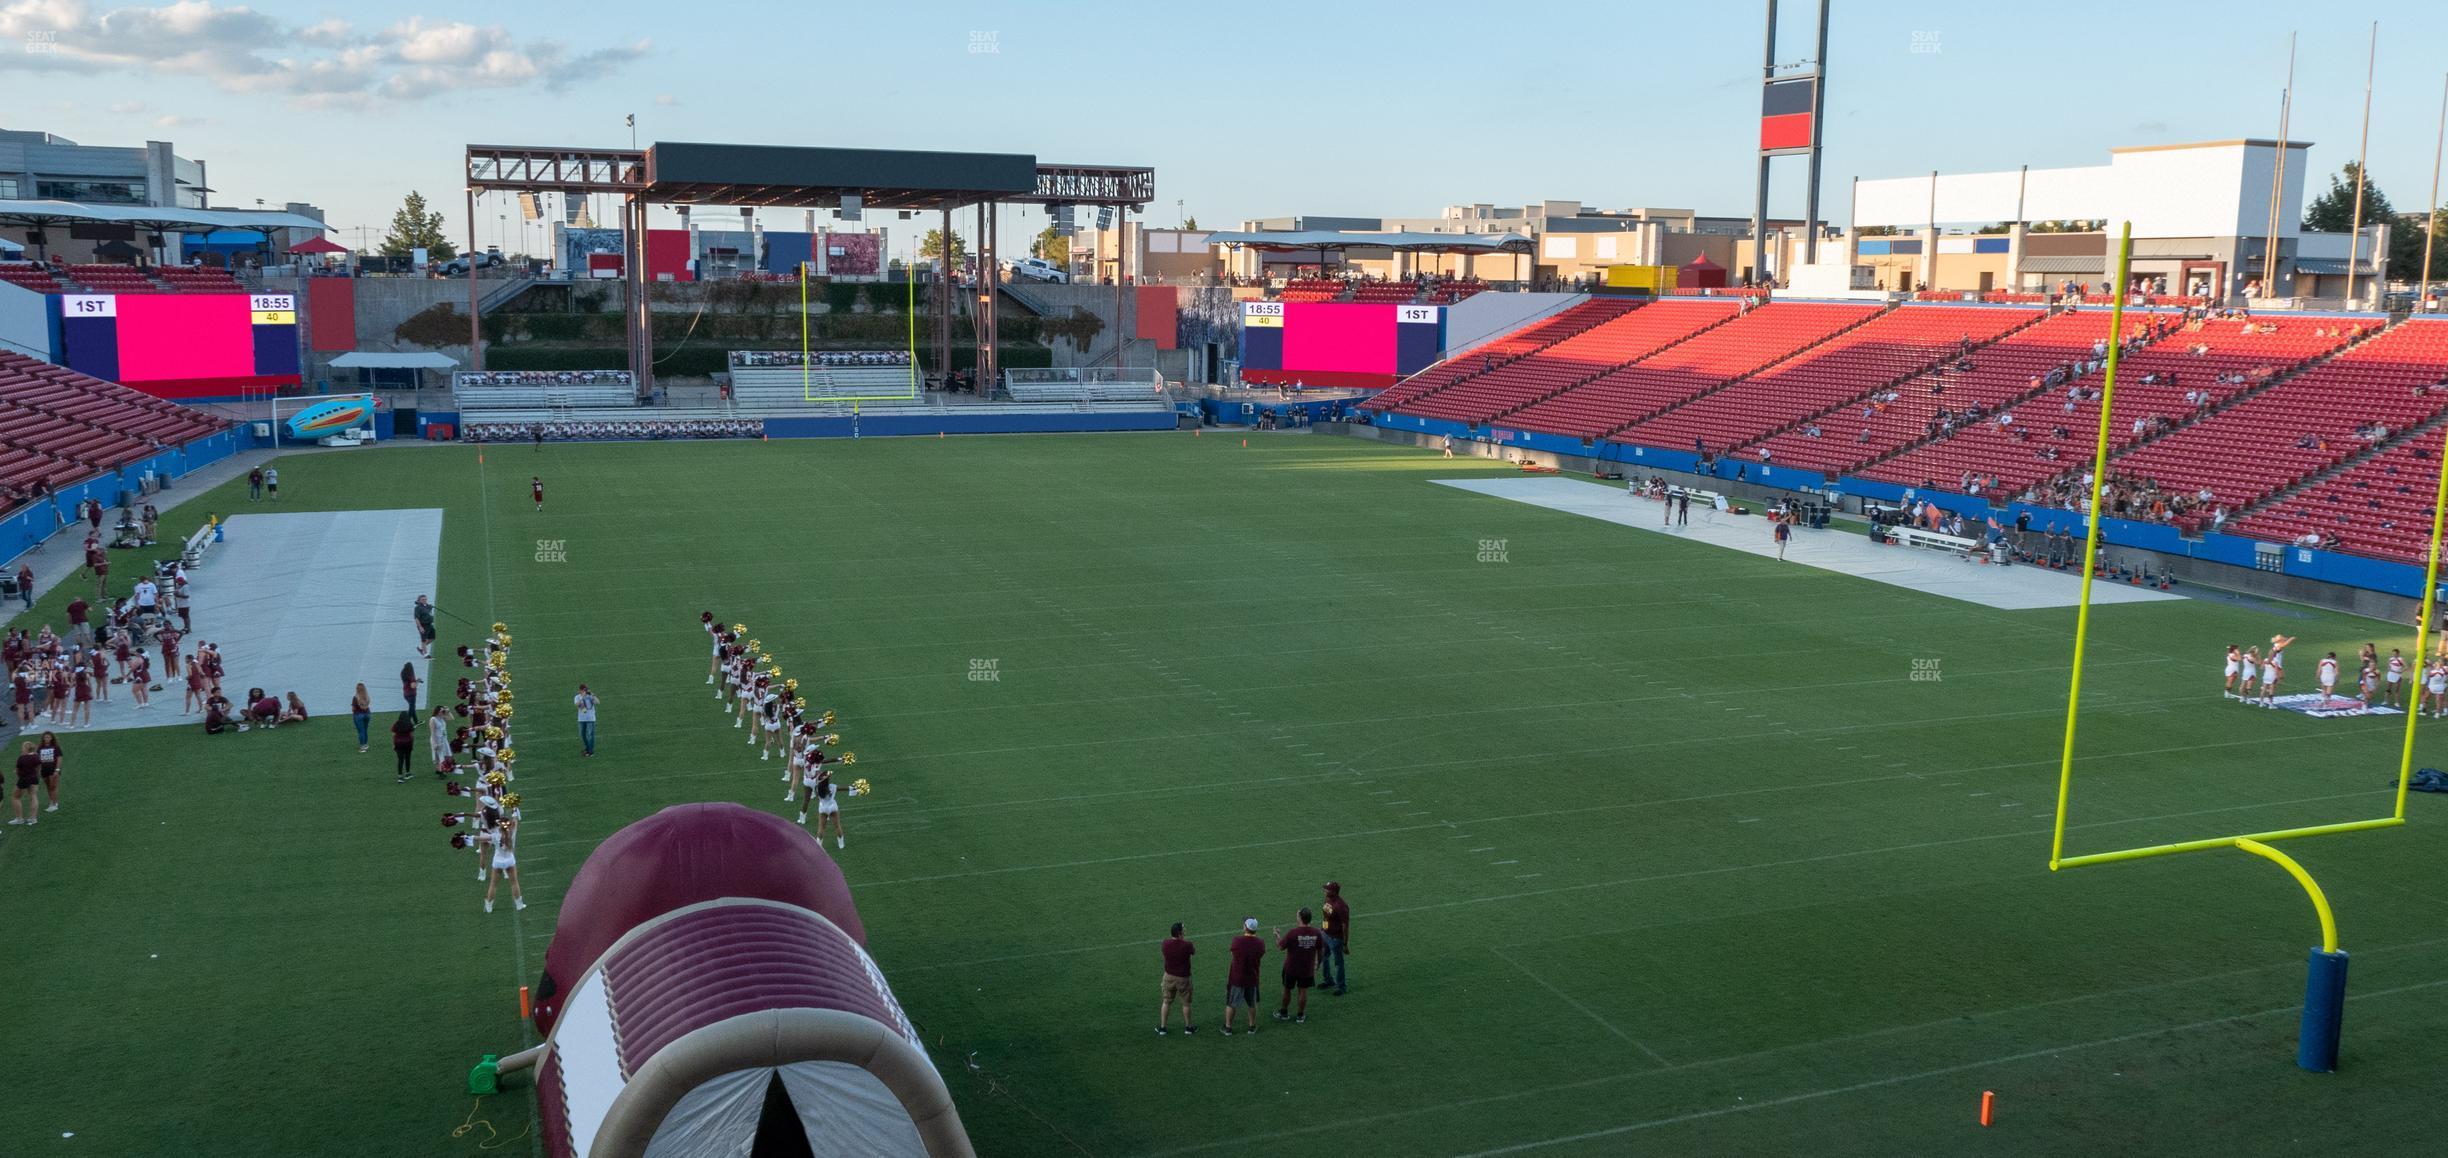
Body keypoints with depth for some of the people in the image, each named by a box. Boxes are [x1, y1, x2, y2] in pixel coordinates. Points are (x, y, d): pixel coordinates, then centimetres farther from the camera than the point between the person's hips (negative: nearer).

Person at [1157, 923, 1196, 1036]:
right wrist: (1186, 940, 11)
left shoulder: (1166, 943, -13)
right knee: (1186, 1003, 15)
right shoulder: (1186, 945, -23)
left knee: (1166, 1002, 15)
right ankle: (1188, 1027, 28)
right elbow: (1194, 950, -2)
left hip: (1169, 976, 3)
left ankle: (1162, 1027, 20)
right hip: (1183, 978, -3)